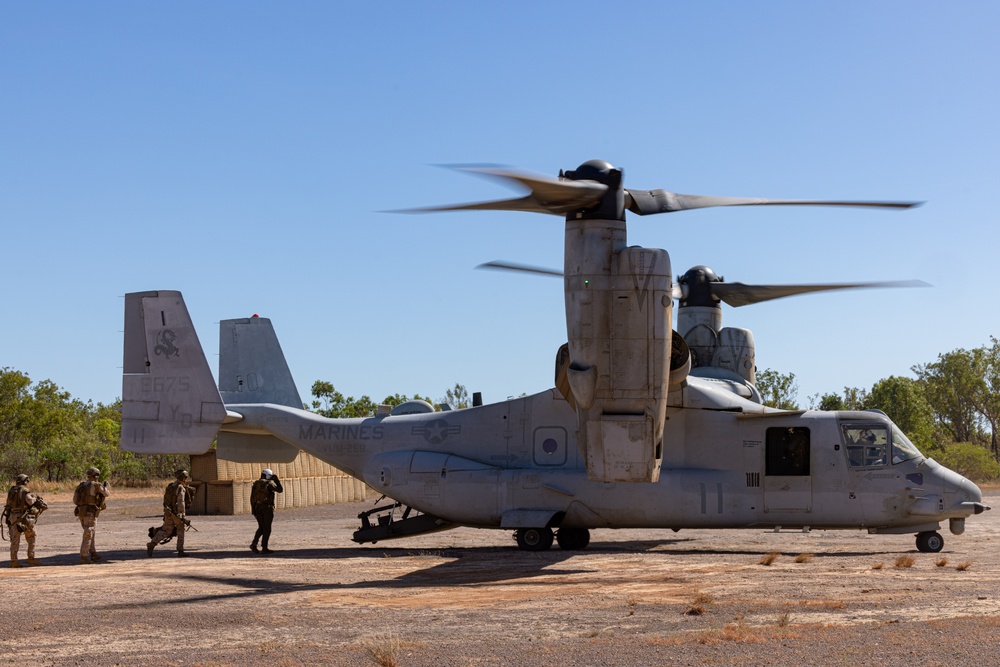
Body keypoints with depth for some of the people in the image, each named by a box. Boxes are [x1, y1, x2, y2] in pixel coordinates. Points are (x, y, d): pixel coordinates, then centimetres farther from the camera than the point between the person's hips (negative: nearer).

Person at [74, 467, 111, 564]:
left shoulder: (80, 485, 11)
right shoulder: (96, 485, -9)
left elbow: (75, 500, 15)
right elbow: (107, 493, 4)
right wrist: (106, 486, 23)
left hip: (81, 512, 7)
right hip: (90, 513, -7)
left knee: (92, 533, 19)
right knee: (88, 536, -3)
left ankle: (93, 554, 21)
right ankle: (83, 558, -5)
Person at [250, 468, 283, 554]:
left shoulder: (256, 484, 11)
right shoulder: (269, 483, -5)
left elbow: (252, 497, 7)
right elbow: (280, 490, -5)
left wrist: (253, 509, 9)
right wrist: (277, 480, 4)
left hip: (257, 507, 6)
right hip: (267, 507, -6)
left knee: (261, 528, 14)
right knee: (267, 528, 0)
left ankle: (254, 544, -2)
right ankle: (264, 548, -2)